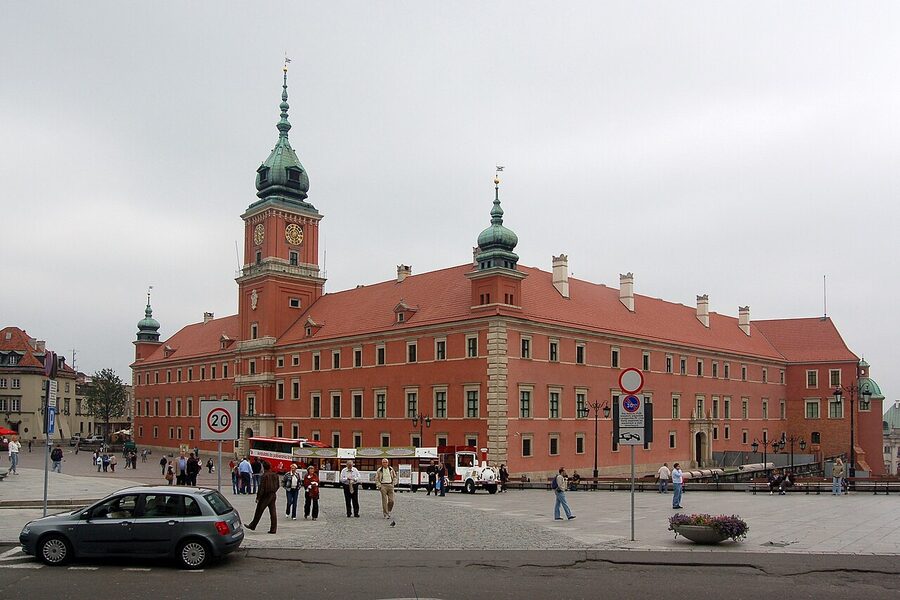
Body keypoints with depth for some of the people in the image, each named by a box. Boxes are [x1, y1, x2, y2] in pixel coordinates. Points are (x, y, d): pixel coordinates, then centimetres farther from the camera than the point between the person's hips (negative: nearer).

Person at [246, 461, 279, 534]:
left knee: (259, 512, 8)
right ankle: (273, 529, 5)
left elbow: (261, 488, -17)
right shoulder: (275, 475, 4)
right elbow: (277, 486, 11)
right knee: (273, 512, 5)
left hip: (265, 496, -6)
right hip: (273, 495, 6)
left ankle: (252, 526, 20)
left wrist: (258, 498, -11)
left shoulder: (263, 476, -16)